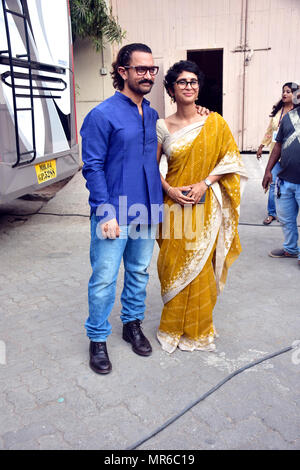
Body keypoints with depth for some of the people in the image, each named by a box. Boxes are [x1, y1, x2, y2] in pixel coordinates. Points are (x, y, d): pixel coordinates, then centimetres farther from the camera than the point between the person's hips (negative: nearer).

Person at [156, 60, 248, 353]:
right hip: (176, 205, 0)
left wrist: (205, 183, -12)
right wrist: (169, 189, -9)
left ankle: (198, 329, 26)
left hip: (206, 206, 0)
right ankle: (174, 327, 26)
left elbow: (229, 159, 1)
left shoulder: (215, 123, 1)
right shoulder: (162, 127, 1)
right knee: (174, 265, 5)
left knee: (201, 266, 5)